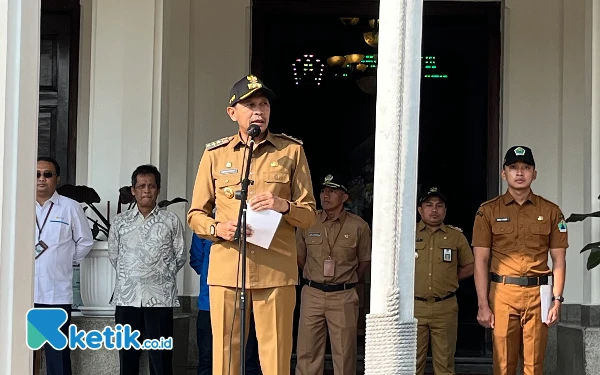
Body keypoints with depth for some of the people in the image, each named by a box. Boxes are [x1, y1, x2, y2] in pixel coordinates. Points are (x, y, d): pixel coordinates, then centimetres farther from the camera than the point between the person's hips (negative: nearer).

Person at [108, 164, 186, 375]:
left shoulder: (171, 221, 3)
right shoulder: (120, 222, 8)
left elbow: (180, 257, 8)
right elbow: (113, 255, 15)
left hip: (160, 298, -2)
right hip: (126, 297, 2)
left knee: (161, 357, -2)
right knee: (127, 355, 6)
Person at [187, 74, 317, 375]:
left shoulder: (291, 151, 9)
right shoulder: (215, 154, 11)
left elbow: (309, 214, 9)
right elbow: (196, 214, 13)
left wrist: (283, 206, -12)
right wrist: (217, 228, -8)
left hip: (276, 271, -1)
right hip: (225, 269, 1)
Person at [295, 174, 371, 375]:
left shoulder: (358, 226, -2)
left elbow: (364, 261, 10)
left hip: (343, 296, -1)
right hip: (312, 294, 1)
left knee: (344, 354, 2)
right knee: (307, 352, 1)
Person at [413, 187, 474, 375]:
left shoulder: (457, 236, 8)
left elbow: (469, 268, 15)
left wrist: (448, 279, 5)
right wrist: (415, 281, 4)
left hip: (445, 308, 1)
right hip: (414, 306, -1)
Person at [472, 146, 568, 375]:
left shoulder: (550, 211, 9)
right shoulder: (489, 211, 6)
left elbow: (559, 260, 8)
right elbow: (480, 261, 2)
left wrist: (557, 300, -2)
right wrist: (483, 305, -4)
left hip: (538, 295, 1)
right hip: (502, 294, -1)